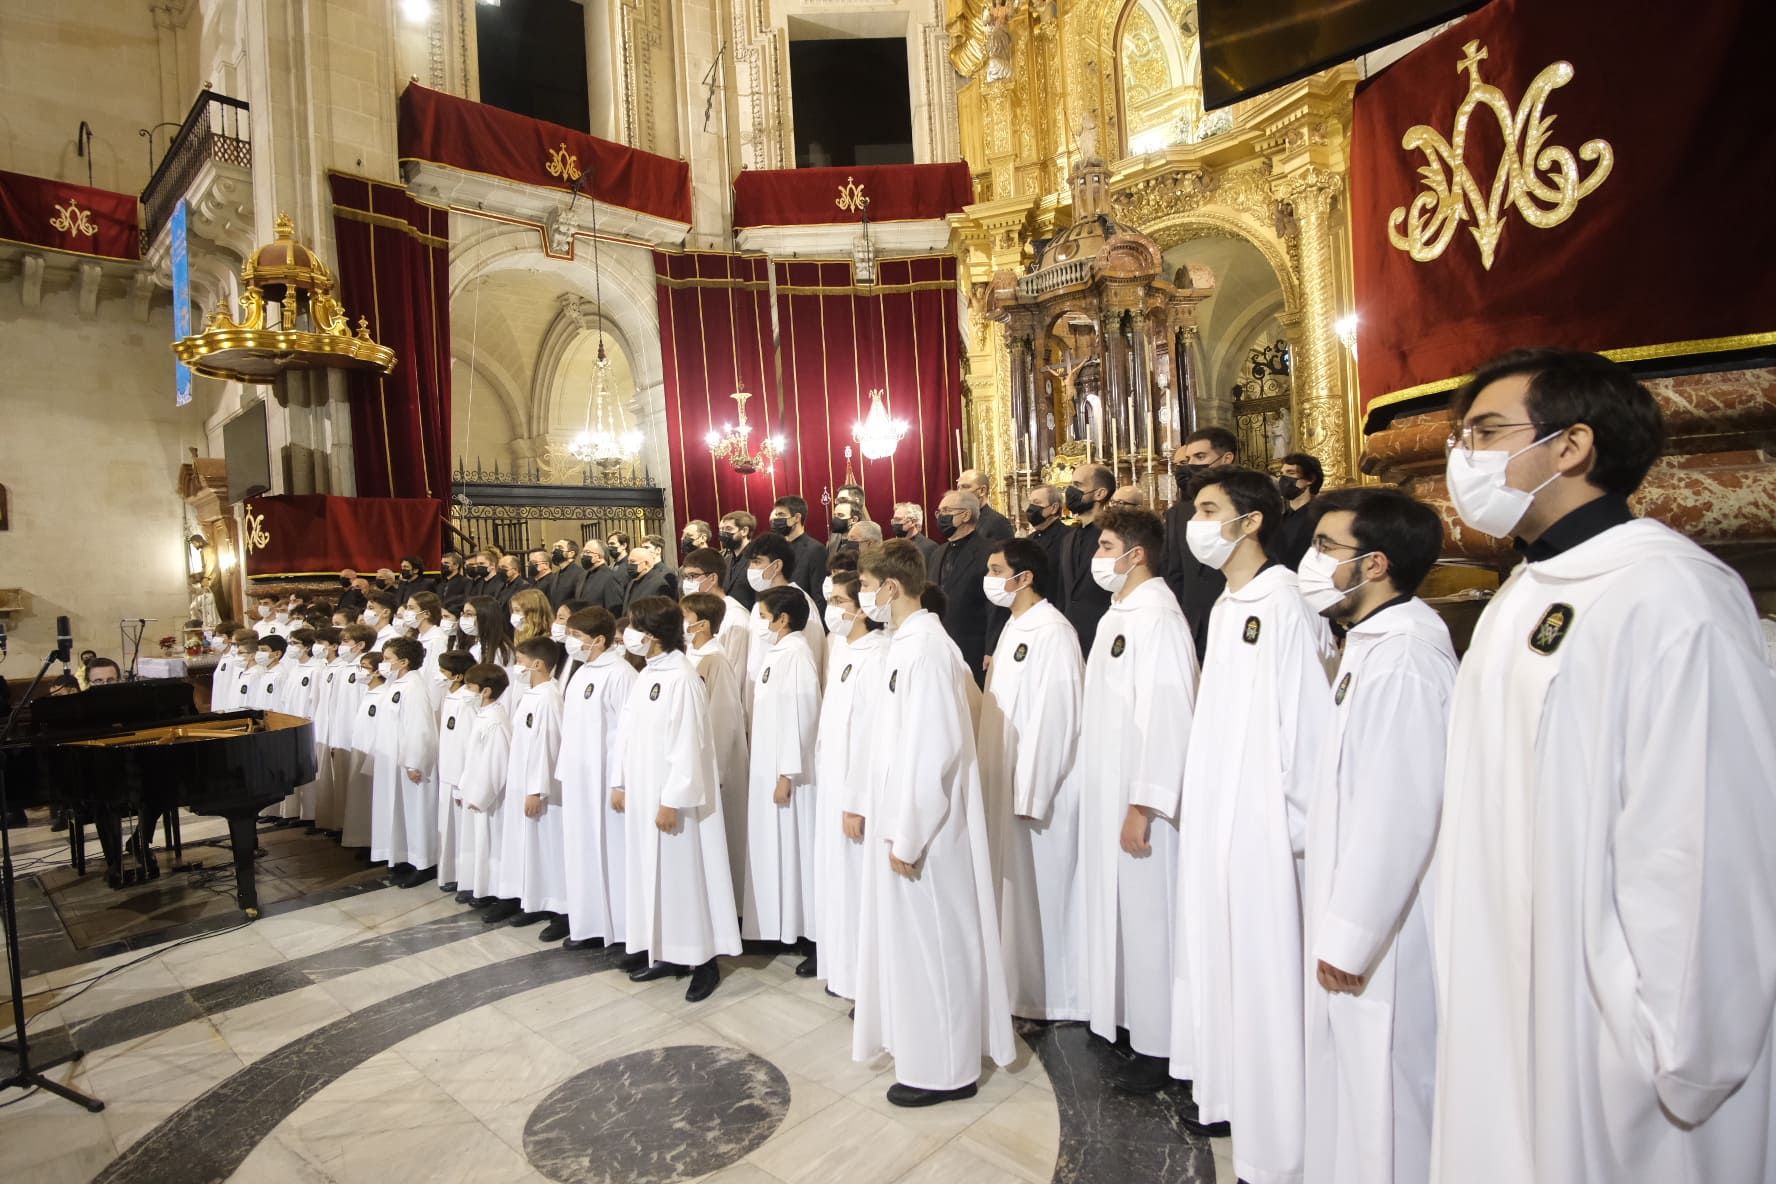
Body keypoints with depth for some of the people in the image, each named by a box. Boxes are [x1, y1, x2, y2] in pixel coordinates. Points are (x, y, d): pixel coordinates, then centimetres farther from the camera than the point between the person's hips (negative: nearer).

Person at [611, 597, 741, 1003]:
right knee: (651, 873, 14)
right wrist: (620, 783, 14)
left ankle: (703, 960, 12)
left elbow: (687, 746, -20)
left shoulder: (682, 679, -18)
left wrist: (672, 801, -20)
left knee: (685, 874, 0)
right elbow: (628, 734, 16)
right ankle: (667, 953, 26)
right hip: (643, 794, 9)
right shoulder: (646, 676, 10)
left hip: (672, 799, -9)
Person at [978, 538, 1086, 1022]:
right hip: (1010, 782, 9)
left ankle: (1059, 1003, 20)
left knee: (1047, 891, 4)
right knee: (1018, 888, 17)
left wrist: (1030, 795, -20)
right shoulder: (1013, 627, 12)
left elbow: (1055, 717, -21)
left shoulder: (1053, 632, -17)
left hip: (1041, 789, -9)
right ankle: (1028, 993, 32)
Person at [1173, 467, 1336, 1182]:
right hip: (1213, 818, 8)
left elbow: (1309, 721, -16)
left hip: (1262, 824, -8)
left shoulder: (1286, 607, -16)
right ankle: (1227, 1091, 36)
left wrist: (1305, 832, -12)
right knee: (1218, 956, 18)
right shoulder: (1223, 608, 9)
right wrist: (1197, 809, 13)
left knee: (1265, 974, 3)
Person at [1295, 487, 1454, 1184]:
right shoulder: (1372, 644, 8)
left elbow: (1400, 813, -25)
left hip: (1383, 934, -9)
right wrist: (1339, 925, 14)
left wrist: (1349, 936, -18)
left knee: (1383, 1083, 8)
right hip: (1354, 923, 9)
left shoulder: (1405, 654, -22)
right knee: (1351, 1072, 21)